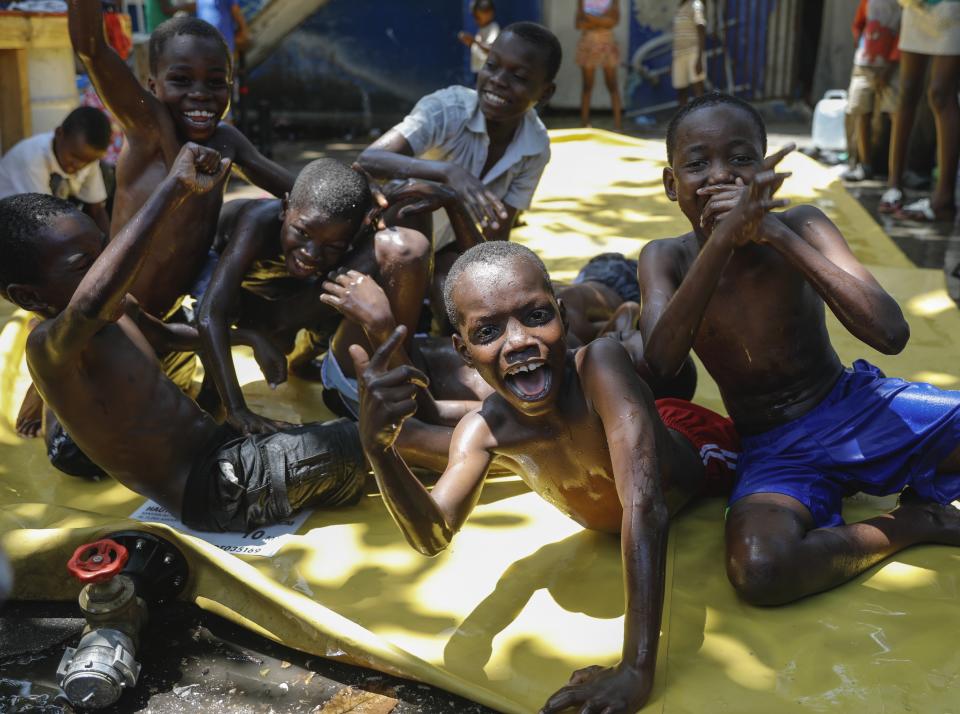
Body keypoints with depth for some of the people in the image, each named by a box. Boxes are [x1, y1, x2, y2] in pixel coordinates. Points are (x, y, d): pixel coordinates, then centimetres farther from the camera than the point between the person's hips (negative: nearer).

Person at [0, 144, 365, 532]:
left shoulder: (118, 314, 6)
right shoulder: (48, 346, -21)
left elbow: (170, 333, 30)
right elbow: (90, 303, -47)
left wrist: (248, 337, 17)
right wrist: (174, 187, -46)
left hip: (223, 449, 9)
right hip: (207, 489, -9)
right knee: (353, 446, -9)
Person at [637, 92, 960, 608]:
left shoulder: (801, 226, -8)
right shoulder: (665, 258, -6)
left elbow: (890, 334, -21)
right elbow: (658, 366, -25)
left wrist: (776, 234, -27)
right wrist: (722, 239, -34)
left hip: (855, 405, 1)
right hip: (772, 453, 0)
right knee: (758, 570, -33)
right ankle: (911, 525, -6)